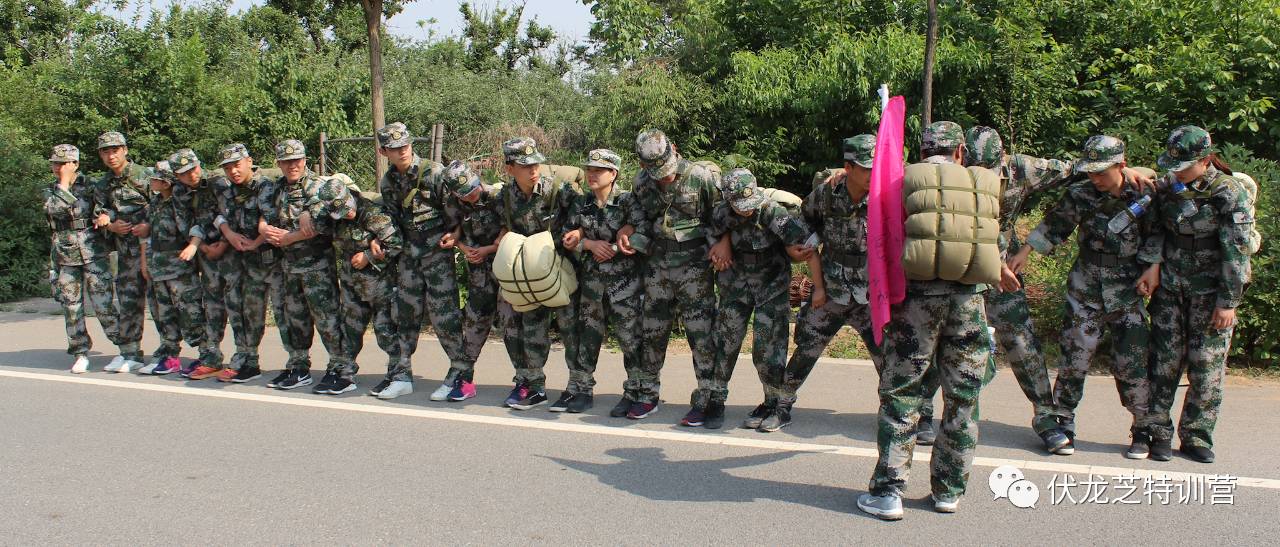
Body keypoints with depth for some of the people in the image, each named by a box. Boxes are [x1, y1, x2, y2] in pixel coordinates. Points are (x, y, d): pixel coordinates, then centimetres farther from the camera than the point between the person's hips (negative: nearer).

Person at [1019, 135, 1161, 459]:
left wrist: (1153, 265, -7)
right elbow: (1053, 227, 5)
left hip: (1129, 295, 0)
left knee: (1132, 365, 0)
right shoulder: (1080, 195, -3)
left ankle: (1142, 431, 17)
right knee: (1073, 360, -1)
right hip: (1085, 294, 1)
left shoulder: (1144, 194, -4)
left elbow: (1158, 233, 5)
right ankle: (1063, 425, 13)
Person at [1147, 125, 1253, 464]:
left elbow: (1236, 251, -11)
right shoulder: (1168, 188, 4)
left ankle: (1196, 436, 13)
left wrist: (1229, 301, -13)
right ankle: (1158, 432, 10)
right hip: (1170, 287, 3)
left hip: (1210, 291, -3)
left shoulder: (1228, 193, -10)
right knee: (1164, 360, 1)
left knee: (1207, 366, 1)